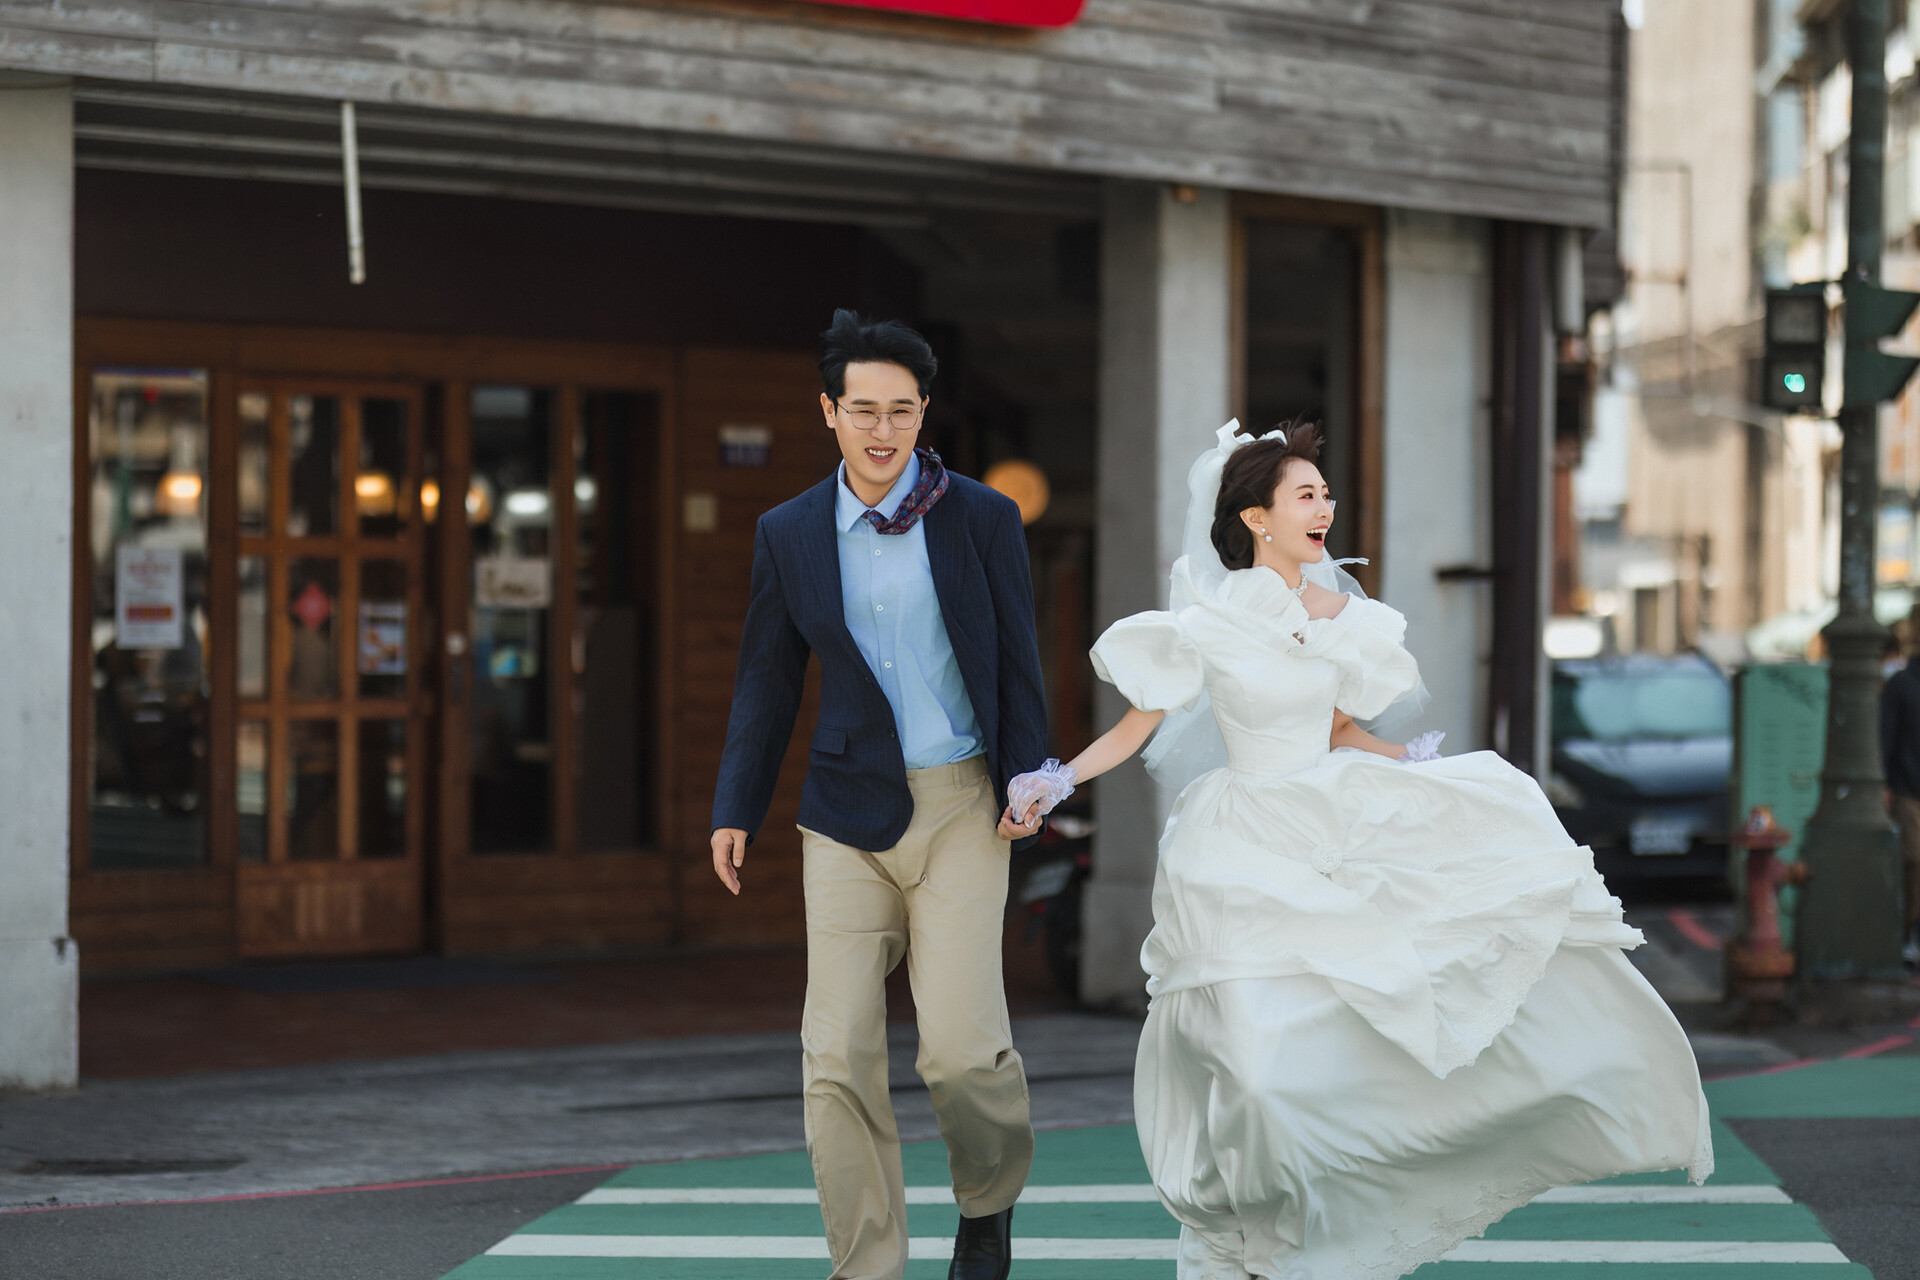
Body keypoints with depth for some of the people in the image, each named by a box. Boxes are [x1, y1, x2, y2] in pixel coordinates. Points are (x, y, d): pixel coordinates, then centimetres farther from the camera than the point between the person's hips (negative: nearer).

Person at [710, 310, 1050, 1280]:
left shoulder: (982, 519, 0)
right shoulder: (788, 534, 6)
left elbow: (1019, 665, 5)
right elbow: (767, 681, 12)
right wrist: (736, 810, 9)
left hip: (959, 803, -2)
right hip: (847, 813, 2)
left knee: (962, 1045, -11)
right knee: (838, 1059, -3)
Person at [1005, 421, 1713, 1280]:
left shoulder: (1341, 619, 5)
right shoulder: (1209, 622, -11)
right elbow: (1137, 727, -4)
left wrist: (1411, 767, 2)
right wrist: (1053, 782, -15)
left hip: (1337, 835, 5)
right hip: (1247, 851, -5)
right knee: (1261, 1055, -8)